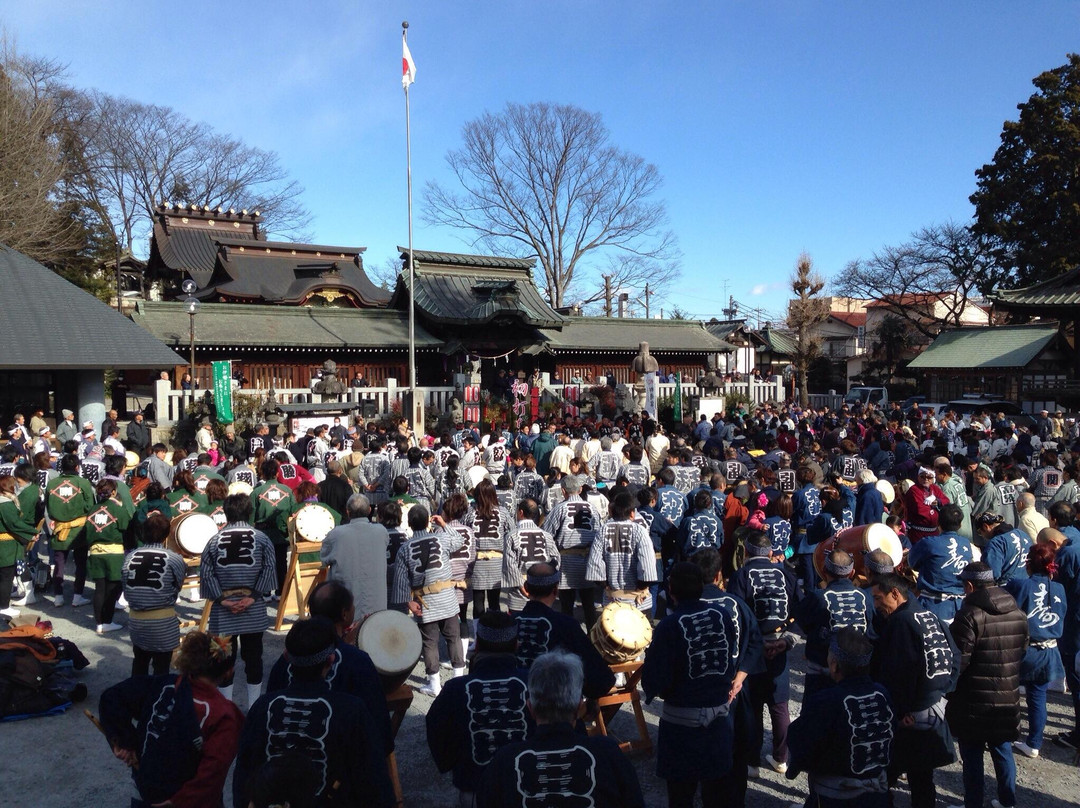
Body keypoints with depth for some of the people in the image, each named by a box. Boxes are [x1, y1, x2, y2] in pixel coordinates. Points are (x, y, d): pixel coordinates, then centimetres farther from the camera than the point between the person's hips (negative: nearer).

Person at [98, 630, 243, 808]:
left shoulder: (160, 686, -12)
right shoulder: (224, 716, -23)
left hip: (145, 793, 3)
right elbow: (212, 772, -29)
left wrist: (123, 742, -4)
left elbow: (110, 698, -9)